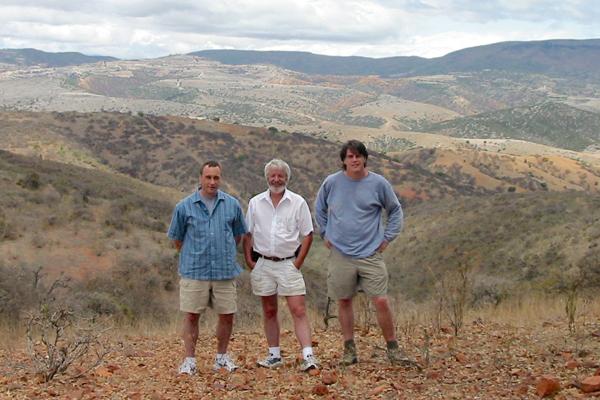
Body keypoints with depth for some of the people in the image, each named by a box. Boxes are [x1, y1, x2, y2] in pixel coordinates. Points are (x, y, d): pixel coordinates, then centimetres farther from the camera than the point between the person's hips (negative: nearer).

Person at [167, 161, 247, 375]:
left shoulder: (232, 205, 4)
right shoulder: (184, 207, -1)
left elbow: (238, 234, 18)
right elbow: (176, 238, 10)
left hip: (224, 271, 2)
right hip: (194, 272, -2)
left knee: (227, 315, 6)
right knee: (191, 316, 0)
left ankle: (222, 356, 23)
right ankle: (189, 360, 10)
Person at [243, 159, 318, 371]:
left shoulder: (298, 202, -1)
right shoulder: (255, 203, 5)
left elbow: (307, 235, 1)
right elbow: (247, 234, 9)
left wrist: (298, 262, -5)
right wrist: (249, 261, 2)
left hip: (288, 264, -3)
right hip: (263, 264, 3)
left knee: (298, 310, -9)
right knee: (269, 311, 10)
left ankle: (308, 356, -12)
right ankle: (274, 355, 19)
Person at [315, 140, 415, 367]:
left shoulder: (378, 183, -1)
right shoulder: (332, 182, 2)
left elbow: (395, 211, 12)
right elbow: (319, 209, 19)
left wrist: (387, 237, 4)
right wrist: (325, 233, 12)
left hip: (371, 253, -1)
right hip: (340, 253, 1)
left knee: (381, 301, -6)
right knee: (344, 301, 7)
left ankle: (393, 348, 8)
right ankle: (349, 349, 19)